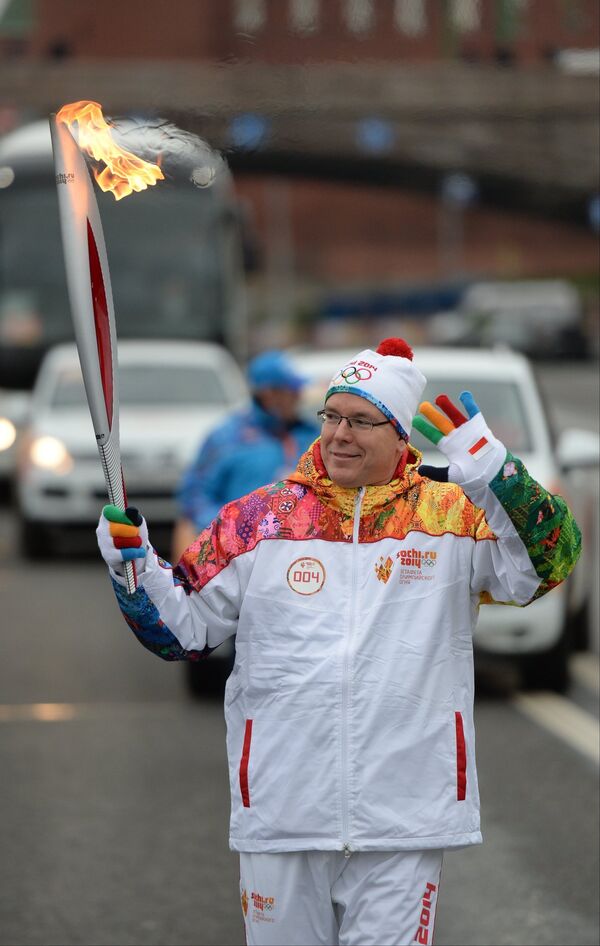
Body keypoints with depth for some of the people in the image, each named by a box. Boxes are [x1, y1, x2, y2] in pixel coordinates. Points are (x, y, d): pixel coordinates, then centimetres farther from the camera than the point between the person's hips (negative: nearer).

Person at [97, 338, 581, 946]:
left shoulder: (455, 514, 2)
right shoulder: (259, 520, 6)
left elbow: (549, 563, -11)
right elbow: (182, 630, 12)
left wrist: (492, 469, -22)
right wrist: (131, 562, -5)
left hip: (403, 823, -1)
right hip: (280, 814, 2)